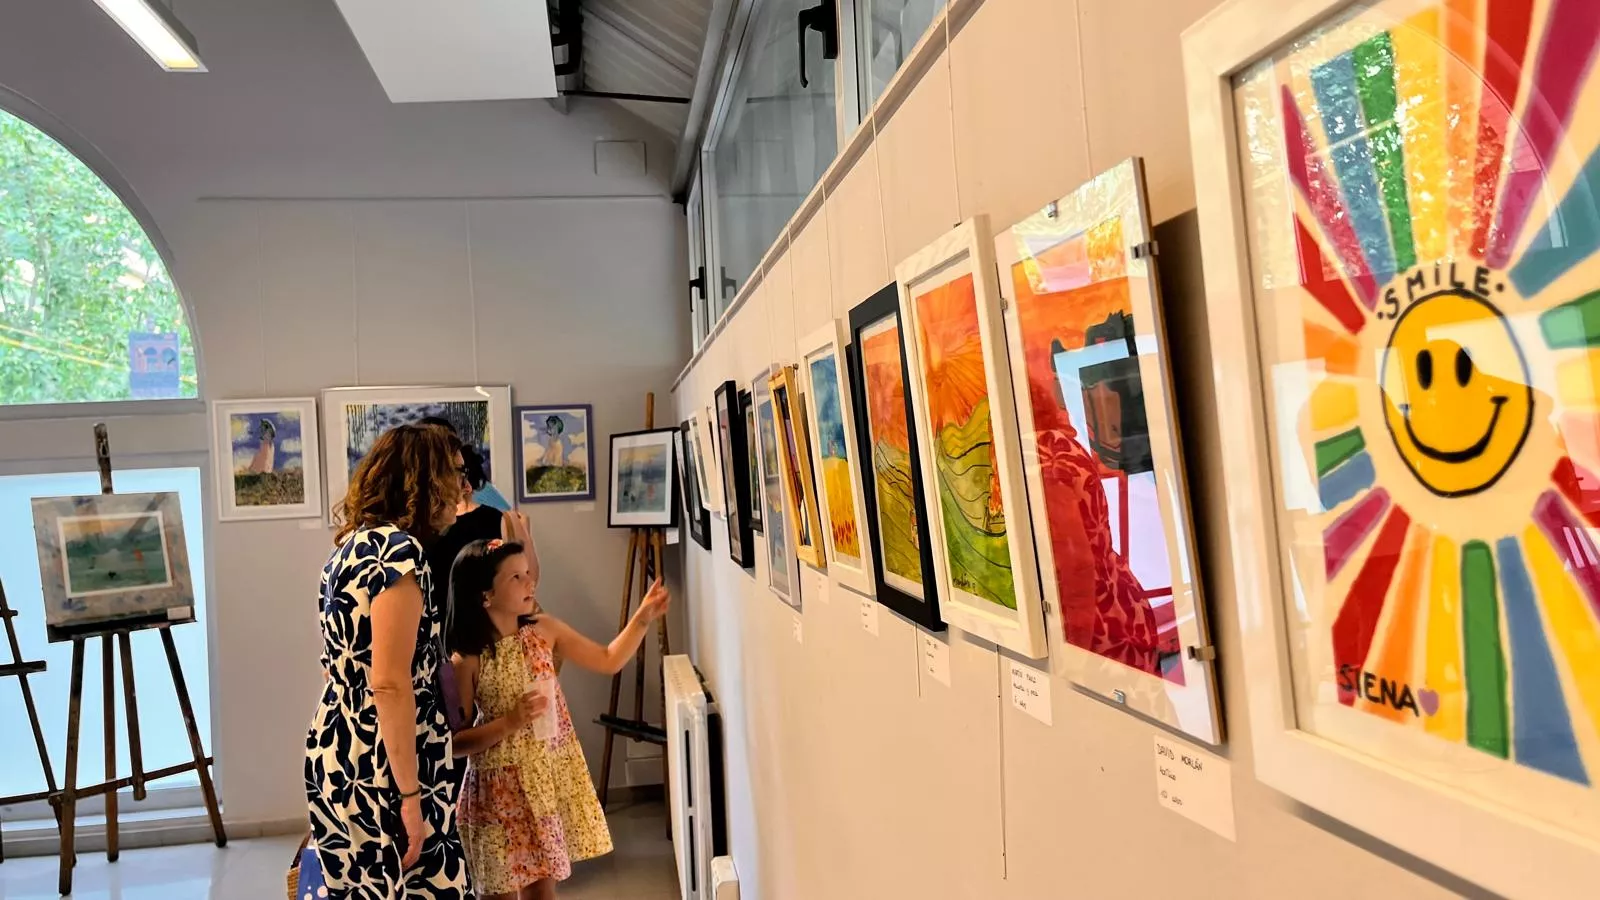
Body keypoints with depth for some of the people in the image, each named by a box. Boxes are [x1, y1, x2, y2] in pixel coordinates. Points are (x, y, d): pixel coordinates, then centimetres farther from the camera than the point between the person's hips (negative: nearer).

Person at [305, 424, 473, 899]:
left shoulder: (354, 544, 12)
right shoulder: (397, 548, -17)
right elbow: (390, 684, -21)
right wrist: (410, 795, -18)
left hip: (341, 758, 9)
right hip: (380, 769, -9)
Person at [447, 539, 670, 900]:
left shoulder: (544, 630, -2)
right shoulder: (467, 659, -15)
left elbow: (608, 661, 7)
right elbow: (454, 742, -12)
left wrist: (642, 619, -5)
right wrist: (509, 722, -23)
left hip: (552, 777, 4)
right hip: (503, 786, -4)